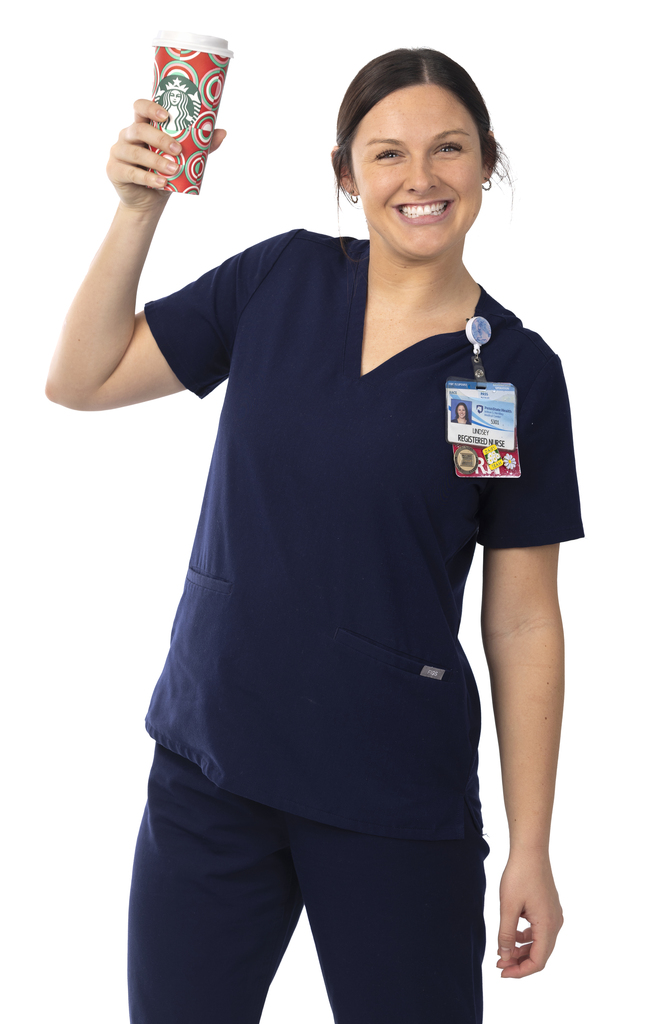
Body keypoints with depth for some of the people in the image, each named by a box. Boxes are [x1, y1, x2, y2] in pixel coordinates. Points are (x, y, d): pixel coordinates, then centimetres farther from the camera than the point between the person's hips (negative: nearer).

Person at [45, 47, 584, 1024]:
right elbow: (81, 381, 4)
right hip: (209, 763, 2)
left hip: (394, 801, -2)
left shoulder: (518, 370, -5)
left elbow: (523, 623, -3)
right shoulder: (282, 278, 2)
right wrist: (139, 207, -8)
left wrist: (531, 853, -4)